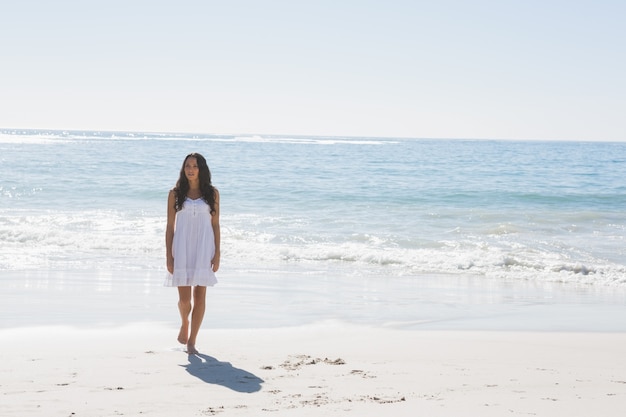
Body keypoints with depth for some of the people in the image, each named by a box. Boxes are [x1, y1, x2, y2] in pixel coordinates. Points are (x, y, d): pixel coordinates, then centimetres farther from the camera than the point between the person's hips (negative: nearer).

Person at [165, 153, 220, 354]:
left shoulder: (212, 193, 5)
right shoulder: (175, 193, 4)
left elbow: (215, 225, 6)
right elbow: (170, 226, 4)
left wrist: (217, 254, 0)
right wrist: (169, 256, -2)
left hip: (204, 248, 1)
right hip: (182, 248, -1)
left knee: (200, 296, 0)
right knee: (184, 298, -4)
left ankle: (192, 340, 11)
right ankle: (184, 324, 29)